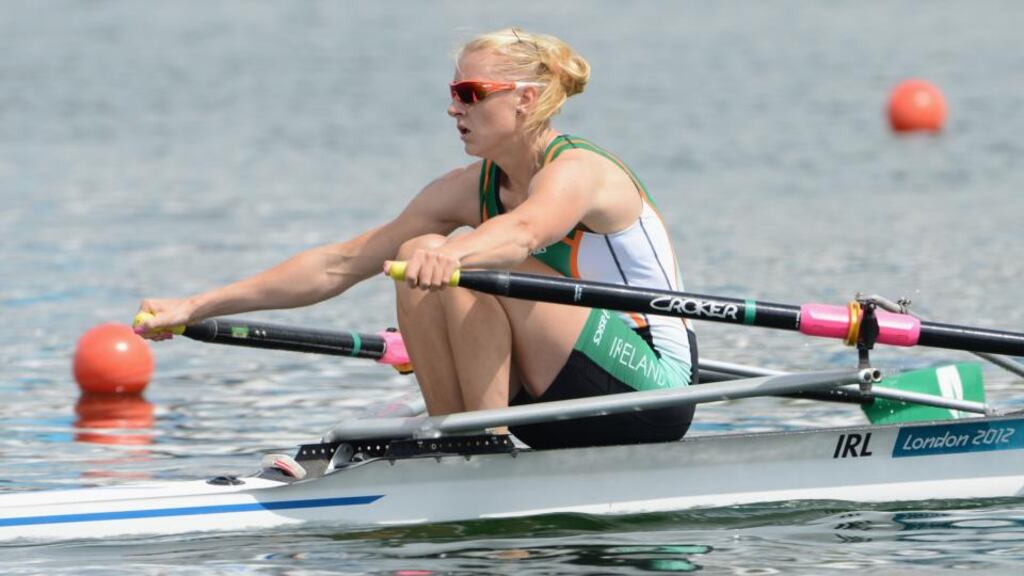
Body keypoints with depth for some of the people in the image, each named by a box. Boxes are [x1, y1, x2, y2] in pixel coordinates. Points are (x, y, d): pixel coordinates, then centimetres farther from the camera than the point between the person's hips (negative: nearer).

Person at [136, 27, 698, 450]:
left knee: (475, 267, -25)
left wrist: (452, 252, -65)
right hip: (567, 406, 8)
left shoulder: (577, 172, -17)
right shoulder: (471, 188, 5)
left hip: (652, 395, -8)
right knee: (418, 263, -8)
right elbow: (339, 263, 3)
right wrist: (196, 308, -2)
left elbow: (525, 230, -43)